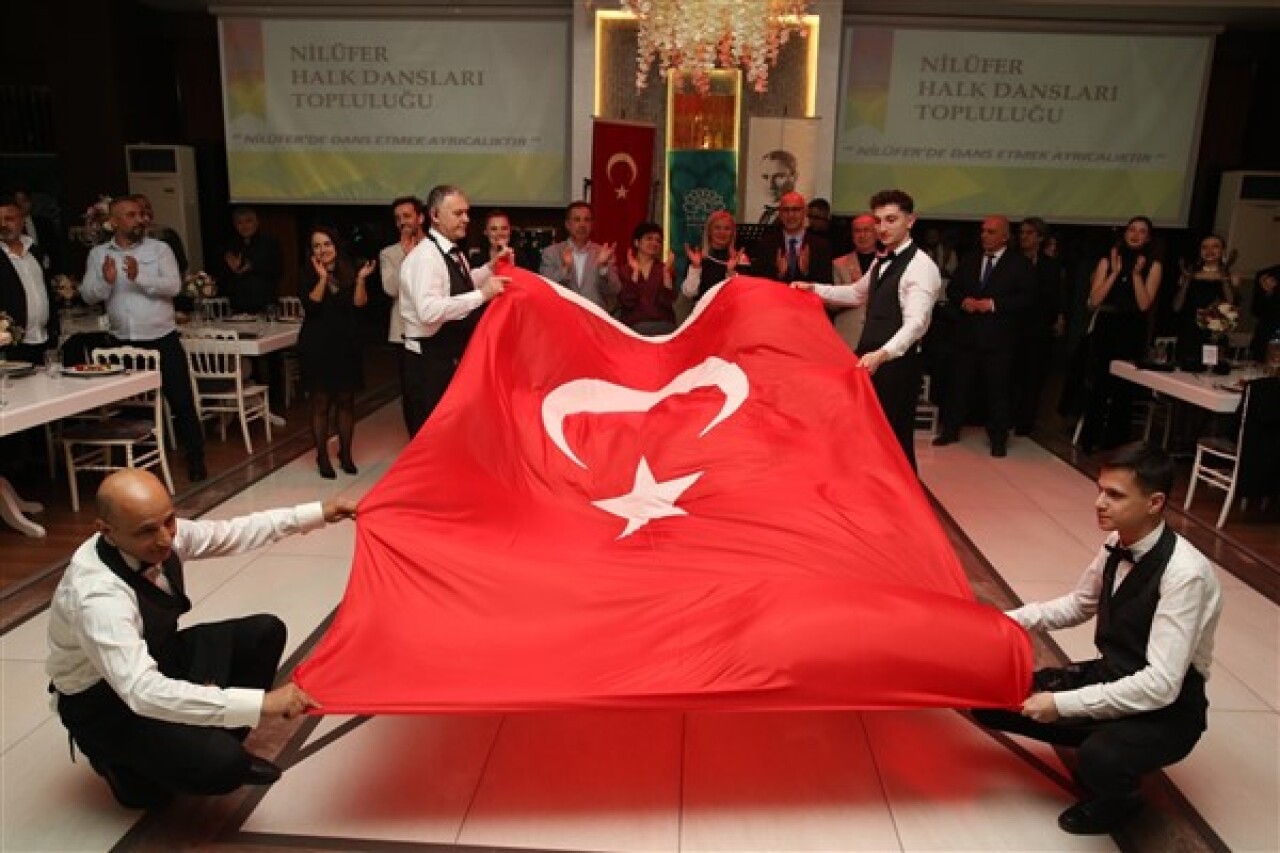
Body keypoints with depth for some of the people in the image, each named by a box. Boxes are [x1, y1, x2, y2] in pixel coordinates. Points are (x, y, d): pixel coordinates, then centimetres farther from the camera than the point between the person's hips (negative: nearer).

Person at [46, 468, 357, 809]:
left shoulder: (164, 534, -17)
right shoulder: (97, 595, -38)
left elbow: (233, 532, 1)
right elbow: (143, 692, -44)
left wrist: (317, 513, 1)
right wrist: (261, 702, -47)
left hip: (155, 657, 8)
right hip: (104, 704, -8)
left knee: (265, 632, -2)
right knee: (222, 763, -26)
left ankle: (219, 744, 11)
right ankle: (124, 762, 6)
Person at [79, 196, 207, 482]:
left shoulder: (160, 249, -1)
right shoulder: (98, 254, 6)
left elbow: (174, 286, -13)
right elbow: (88, 295, 0)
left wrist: (139, 277, -27)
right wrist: (106, 281, -19)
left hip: (162, 339, -3)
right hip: (123, 342, 3)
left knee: (181, 400, -1)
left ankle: (195, 457, 9)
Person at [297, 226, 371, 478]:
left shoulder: (349, 272, 6)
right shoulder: (307, 276, 0)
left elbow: (359, 304, -7)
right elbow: (311, 305, -16)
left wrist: (361, 279, -20)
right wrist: (323, 278, -20)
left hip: (346, 346, 2)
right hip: (317, 346, -2)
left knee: (346, 401, 7)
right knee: (320, 403, 2)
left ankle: (345, 454, 20)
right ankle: (322, 457, 12)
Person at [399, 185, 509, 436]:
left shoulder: (454, 253, 9)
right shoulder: (425, 256, -20)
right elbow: (429, 311, -33)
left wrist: (490, 268, 11)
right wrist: (482, 295, -30)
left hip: (453, 357, 9)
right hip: (429, 363, -9)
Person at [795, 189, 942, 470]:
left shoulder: (921, 266, -16)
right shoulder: (882, 261, 14)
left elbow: (915, 323, -28)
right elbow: (857, 293, 31)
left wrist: (882, 354, -43)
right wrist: (814, 289, 21)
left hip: (898, 363, -9)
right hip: (871, 357, 9)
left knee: (895, 438, -1)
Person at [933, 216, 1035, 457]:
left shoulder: (1020, 264, 0)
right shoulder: (969, 261, 14)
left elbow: (1026, 298, -8)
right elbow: (952, 289, 14)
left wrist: (992, 304, -17)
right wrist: (963, 301, -8)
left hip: (999, 338, -4)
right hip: (967, 335, 4)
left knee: (997, 388, 1)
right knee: (958, 384, 8)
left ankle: (998, 439, 11)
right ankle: (951, 430, 21)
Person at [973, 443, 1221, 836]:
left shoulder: (1185, 573, -29)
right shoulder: (1117, 545, -8)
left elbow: (1161, 685, -31)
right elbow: (1079, 604, 12)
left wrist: (1064, 704, -29)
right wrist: (1013, 620, -3)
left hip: (1167, 709, -6)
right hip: (1110, 675, 7)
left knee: (1099, 759, -36)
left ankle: (1115, 800, 1)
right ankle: (1098, 747, 13)